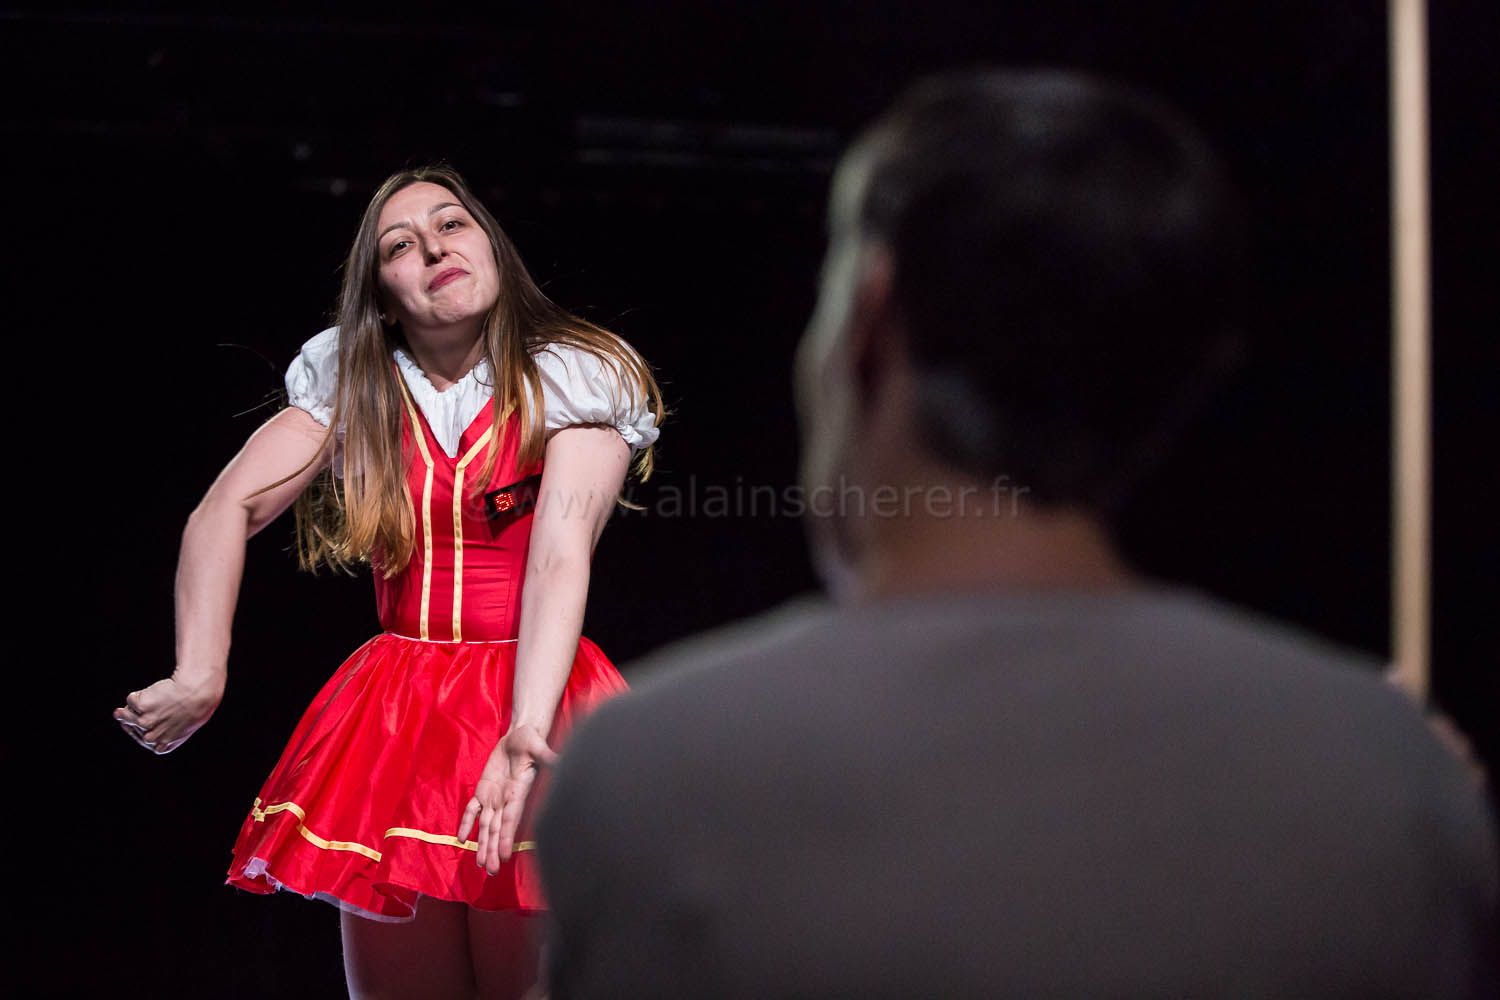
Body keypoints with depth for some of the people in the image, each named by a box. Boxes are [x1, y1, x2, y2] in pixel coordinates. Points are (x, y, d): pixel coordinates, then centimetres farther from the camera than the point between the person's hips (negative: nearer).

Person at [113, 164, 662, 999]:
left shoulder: (572, 377, -2)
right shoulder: (354, 388, 8)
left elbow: (562, 555, -16)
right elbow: (227, 511, 0)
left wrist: (525, 735, -30)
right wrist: (199, 679, -15)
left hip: (534, 703, -3)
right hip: (394, 716, 3)